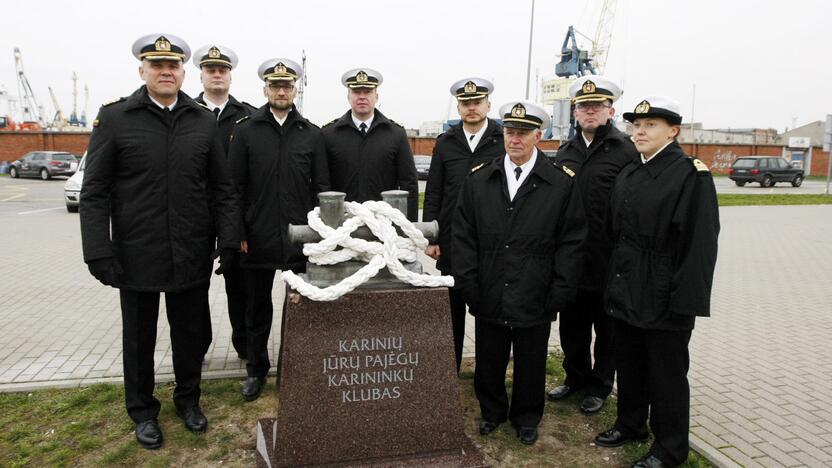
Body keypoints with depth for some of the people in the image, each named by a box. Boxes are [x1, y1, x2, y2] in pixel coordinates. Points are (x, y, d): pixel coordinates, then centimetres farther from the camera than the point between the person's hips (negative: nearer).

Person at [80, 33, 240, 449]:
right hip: (136, 254, -1)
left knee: (189, 332, 15)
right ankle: (143, 411, 32)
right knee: (139, 336, 13)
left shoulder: (204, 121, 3)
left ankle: (188, 399, 36)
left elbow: (221, 188, 5)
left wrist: (229, 239, -2)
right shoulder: (114, 118, -3)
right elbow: (95, 191, -4)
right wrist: (98, 252, -10)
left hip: (192, 255, 2)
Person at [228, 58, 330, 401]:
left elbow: (321, 187, 5)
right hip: (259, 237, 0)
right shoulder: (246, 131, 3)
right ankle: (256, 370, 28)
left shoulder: (312, 134, 5)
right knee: (258, 307, 12)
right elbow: (235, 186, 1)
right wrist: (238, 232, -4)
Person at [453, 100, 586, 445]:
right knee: (488, 362, 16)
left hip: (535, 300, -1)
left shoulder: (562, 183, -3)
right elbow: (463, 237, 2)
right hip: (489, 298, 2)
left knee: (530, 365, 15)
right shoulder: (477, 180, 3)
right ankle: (491, 411, 40)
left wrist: (558, 294, -8)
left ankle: (526, 418, 38)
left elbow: (571, 242, -4)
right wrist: (469, 287, -4)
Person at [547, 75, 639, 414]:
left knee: (607, 327, 11)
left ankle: (600, 386, 27)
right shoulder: (565, 152, 10)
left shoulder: (625, 151, -7)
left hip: (608, 259, -5)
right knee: (572, 325, 16)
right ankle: (576, 377, 34)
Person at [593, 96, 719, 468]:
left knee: (666, 375, 8)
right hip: (625, 294, 7)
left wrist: (685, 303, -20)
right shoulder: (627, 176, 10)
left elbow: (700, 244, -17)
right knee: (628, 365, 20)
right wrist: (613, 284, 11)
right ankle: (630, 424, 40)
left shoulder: (692, 175, -12)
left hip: (664, 300, -6)